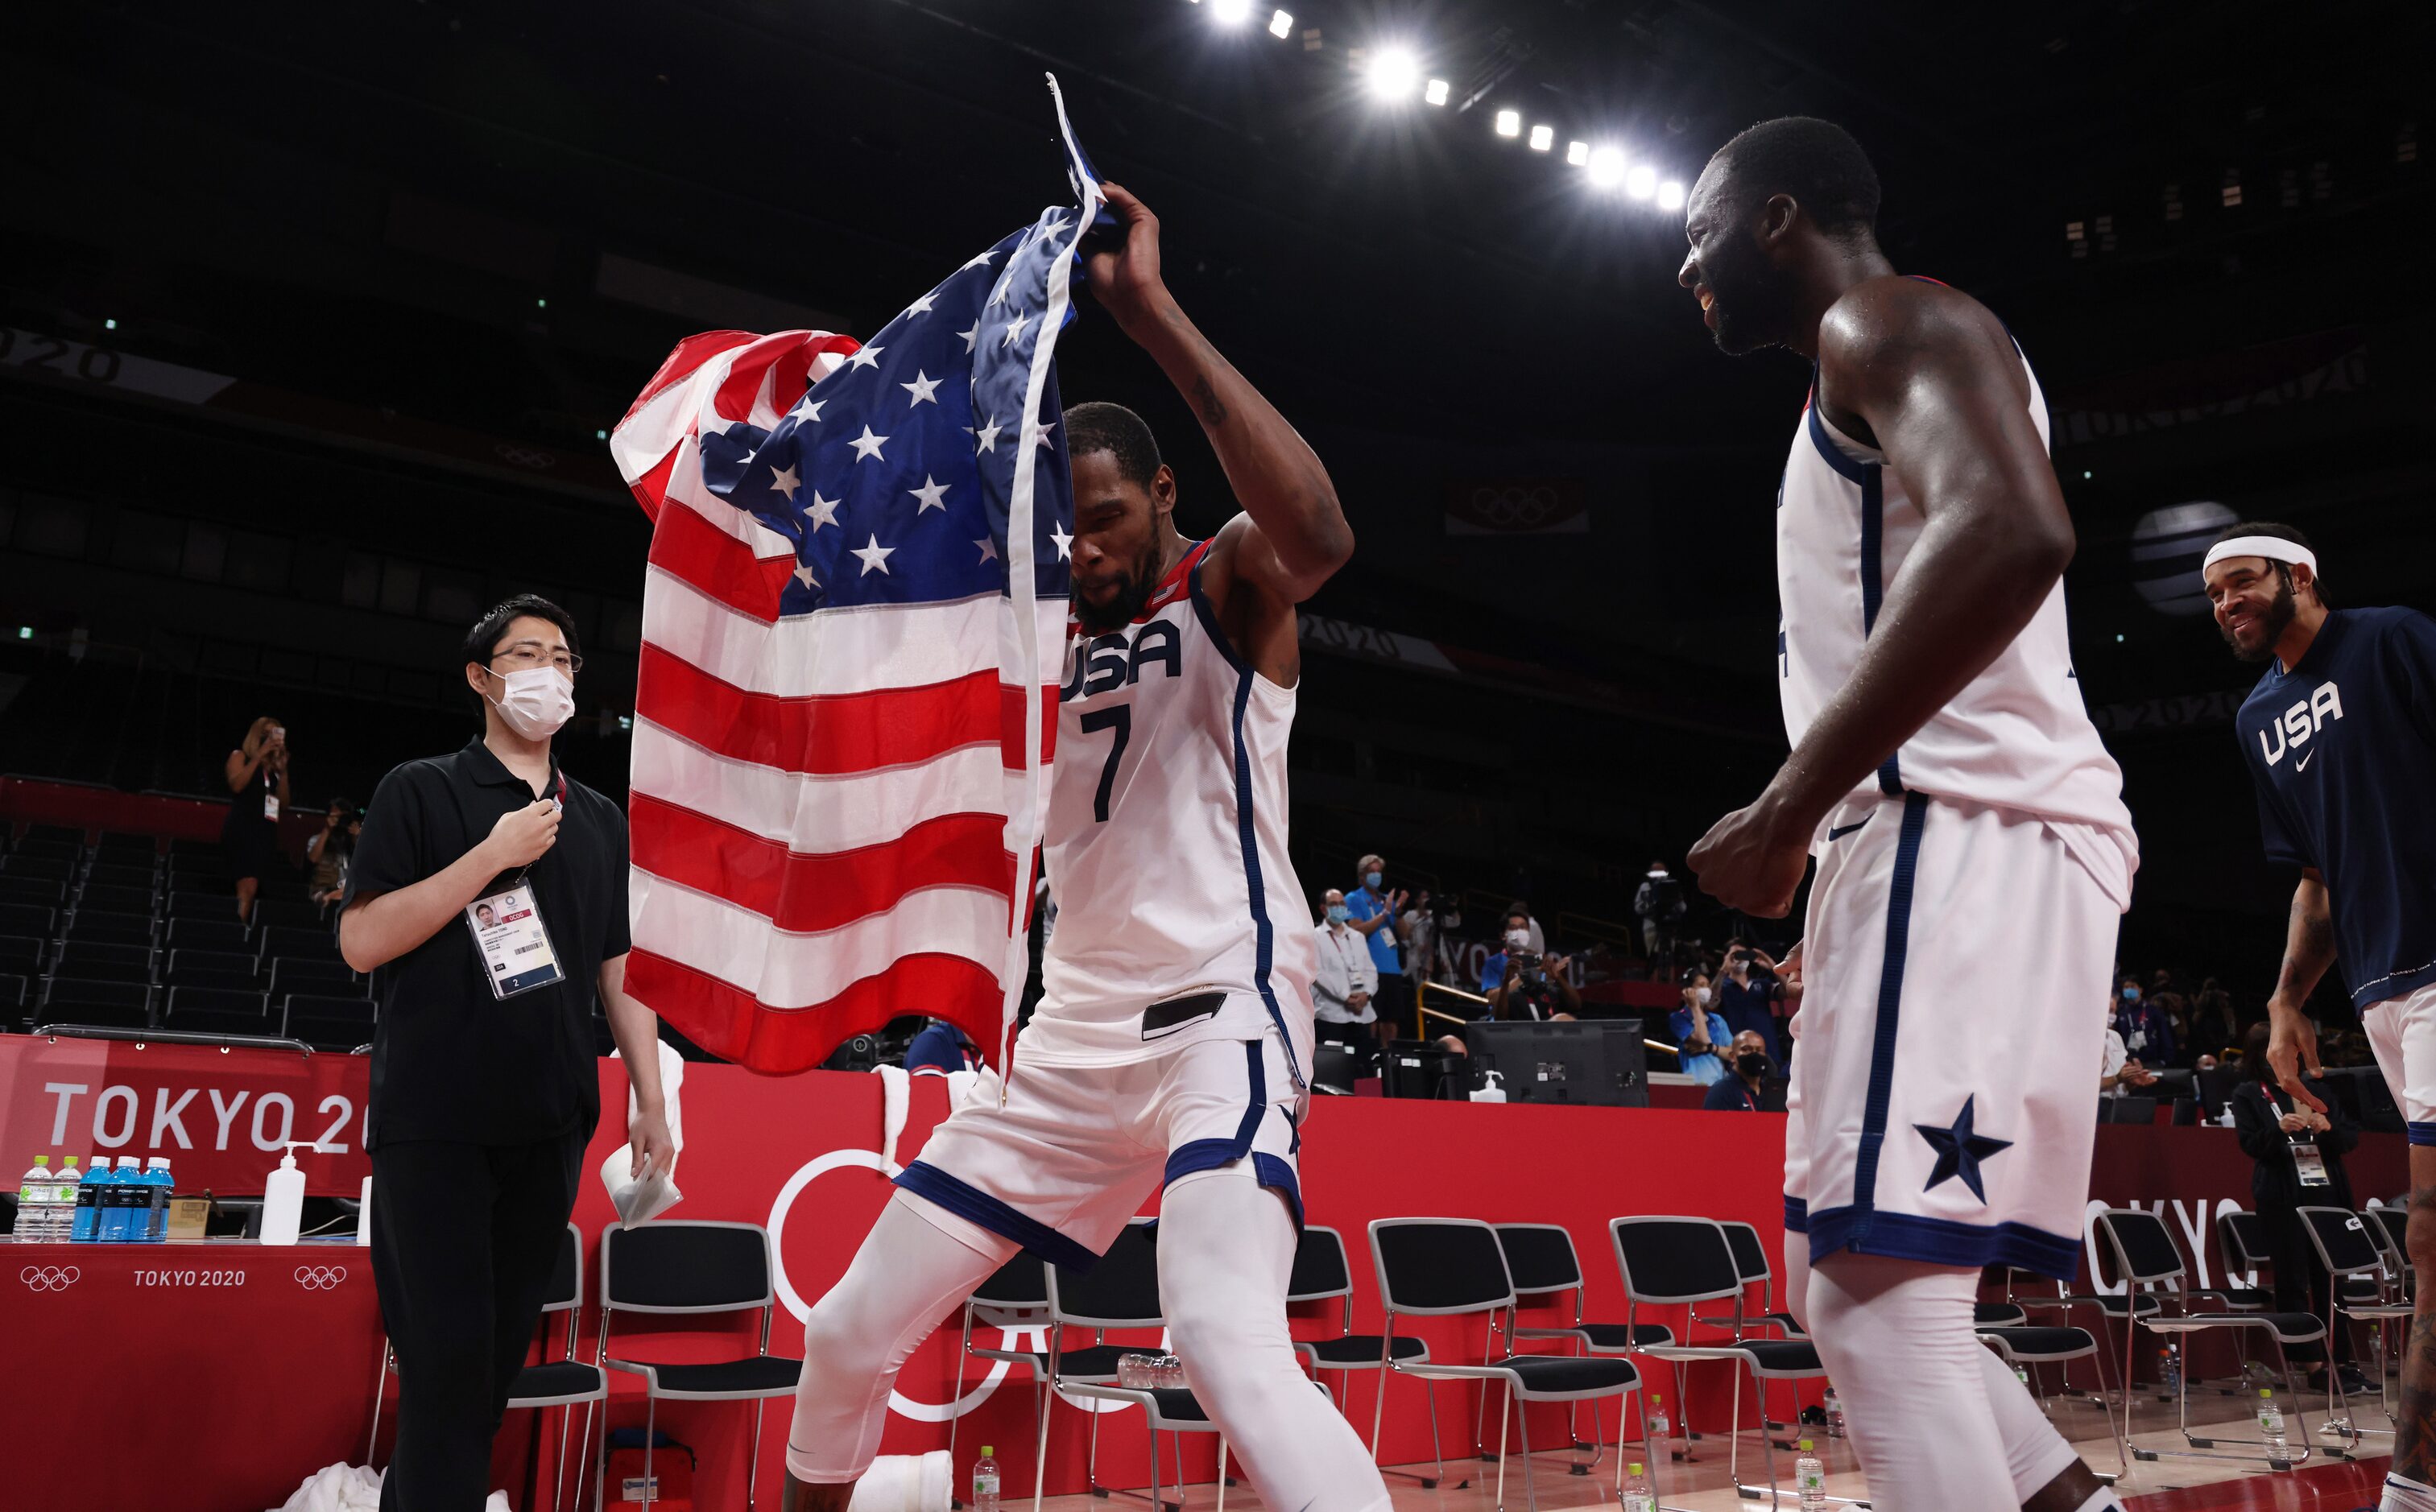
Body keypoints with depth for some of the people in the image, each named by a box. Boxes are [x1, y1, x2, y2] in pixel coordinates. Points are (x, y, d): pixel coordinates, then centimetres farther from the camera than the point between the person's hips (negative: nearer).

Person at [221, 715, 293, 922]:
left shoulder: (273, 767, 22)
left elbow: (283, 804, 16)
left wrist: (283, 771, 8)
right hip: (242, 829, -6)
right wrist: (259, 756, -6)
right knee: (248, 889, -23)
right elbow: (236, 785, -9)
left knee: (252, 891, -2)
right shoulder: (240, 756, 9)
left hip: (266, 833, 6)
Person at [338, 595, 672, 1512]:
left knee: (501, 1354, 9)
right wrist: (494, 855, -15)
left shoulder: (599, 820, 14)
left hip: (550, 1127, 4)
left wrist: (651, 1103, 10)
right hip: (434, 1124, -4)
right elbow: (362, 942, -9)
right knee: (449, 1357, -7)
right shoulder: (423, 792, 1)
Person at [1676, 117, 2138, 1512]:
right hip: (1934, 841, 11)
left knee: (1879, 1297, -16)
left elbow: (2012, 533, -25)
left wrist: (1787, 815, -24)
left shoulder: (1889, 319, -4)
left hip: (1967, 833, -11)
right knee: (1841, 1285, 13)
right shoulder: (1858, 379, 28)